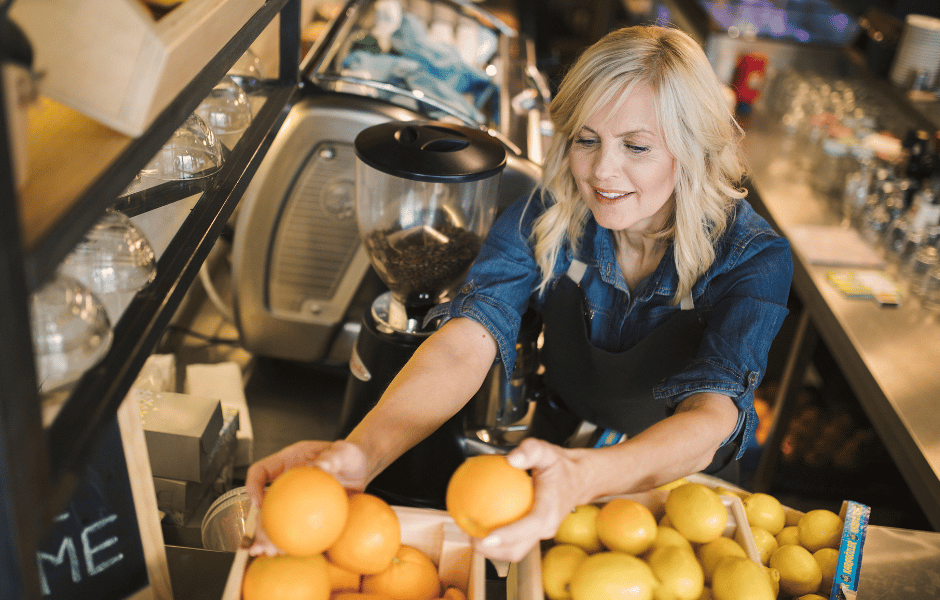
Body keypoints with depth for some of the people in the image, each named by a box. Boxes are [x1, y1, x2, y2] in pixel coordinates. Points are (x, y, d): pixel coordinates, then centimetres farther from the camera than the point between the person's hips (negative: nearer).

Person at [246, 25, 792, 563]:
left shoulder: (753, 259, -21)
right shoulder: (544, 220, -15)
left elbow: (708, 421, -36)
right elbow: (468, 340, -29)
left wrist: (583, 477, -59)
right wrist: (362, 451, -50)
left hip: (690, 479, -1)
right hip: (558, 451, 1)